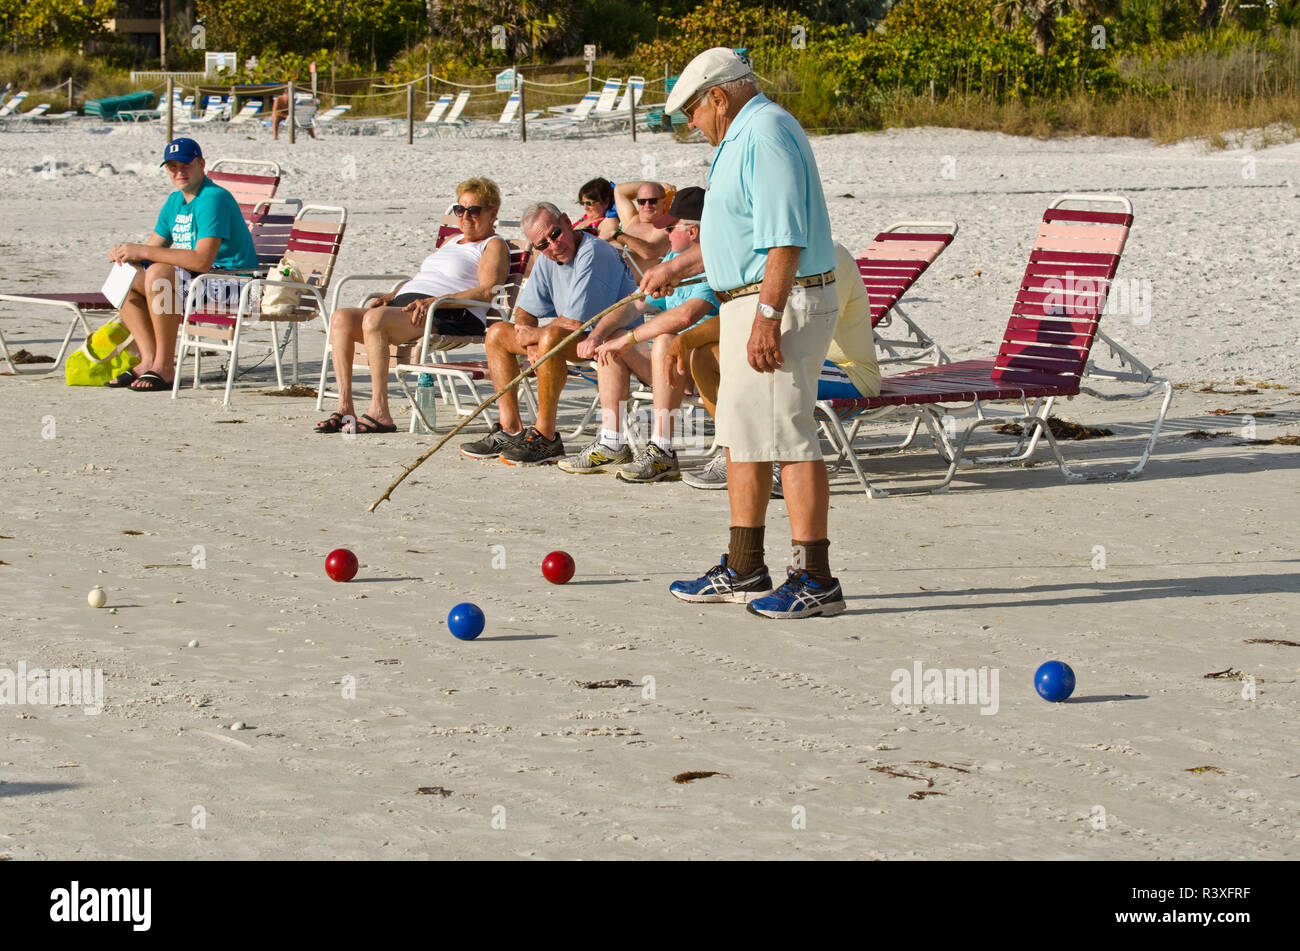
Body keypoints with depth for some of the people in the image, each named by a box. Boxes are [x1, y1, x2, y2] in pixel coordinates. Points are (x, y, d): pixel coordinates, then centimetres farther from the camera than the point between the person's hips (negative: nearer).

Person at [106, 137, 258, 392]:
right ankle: (149, 360, -7)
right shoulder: (175, 201, 13)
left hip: (229, 283, -10)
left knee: (158, 274, -32)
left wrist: (142, 251, -25)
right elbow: (153, 246, 16)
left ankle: (165, 368, -26)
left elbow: (202, 261, -29)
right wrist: (125, 253, -8)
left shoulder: (214, 199, -18)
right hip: (191, 282, 10)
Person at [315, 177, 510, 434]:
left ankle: (380, 413, -36)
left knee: (374, 318, -34)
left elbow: (487, 291, -11)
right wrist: (391, 296, 11)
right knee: (341, 318, -13)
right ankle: (344, 408, -20)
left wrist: (433, 301, -22)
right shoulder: (452, 242, 34)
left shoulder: (494, 246, 7)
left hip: (449, 318, -9)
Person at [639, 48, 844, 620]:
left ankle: (815, 580, -9)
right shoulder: (745, 137, 19)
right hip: (748, 304, 11)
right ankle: (743, 571, 22)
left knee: (788, 438, -11)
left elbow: (785, 238, -24)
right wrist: (675, 268, 33)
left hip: (780, 302, -11)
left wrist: (768, 316, -27)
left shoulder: (766, 135, -15)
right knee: (742, 436, 15)